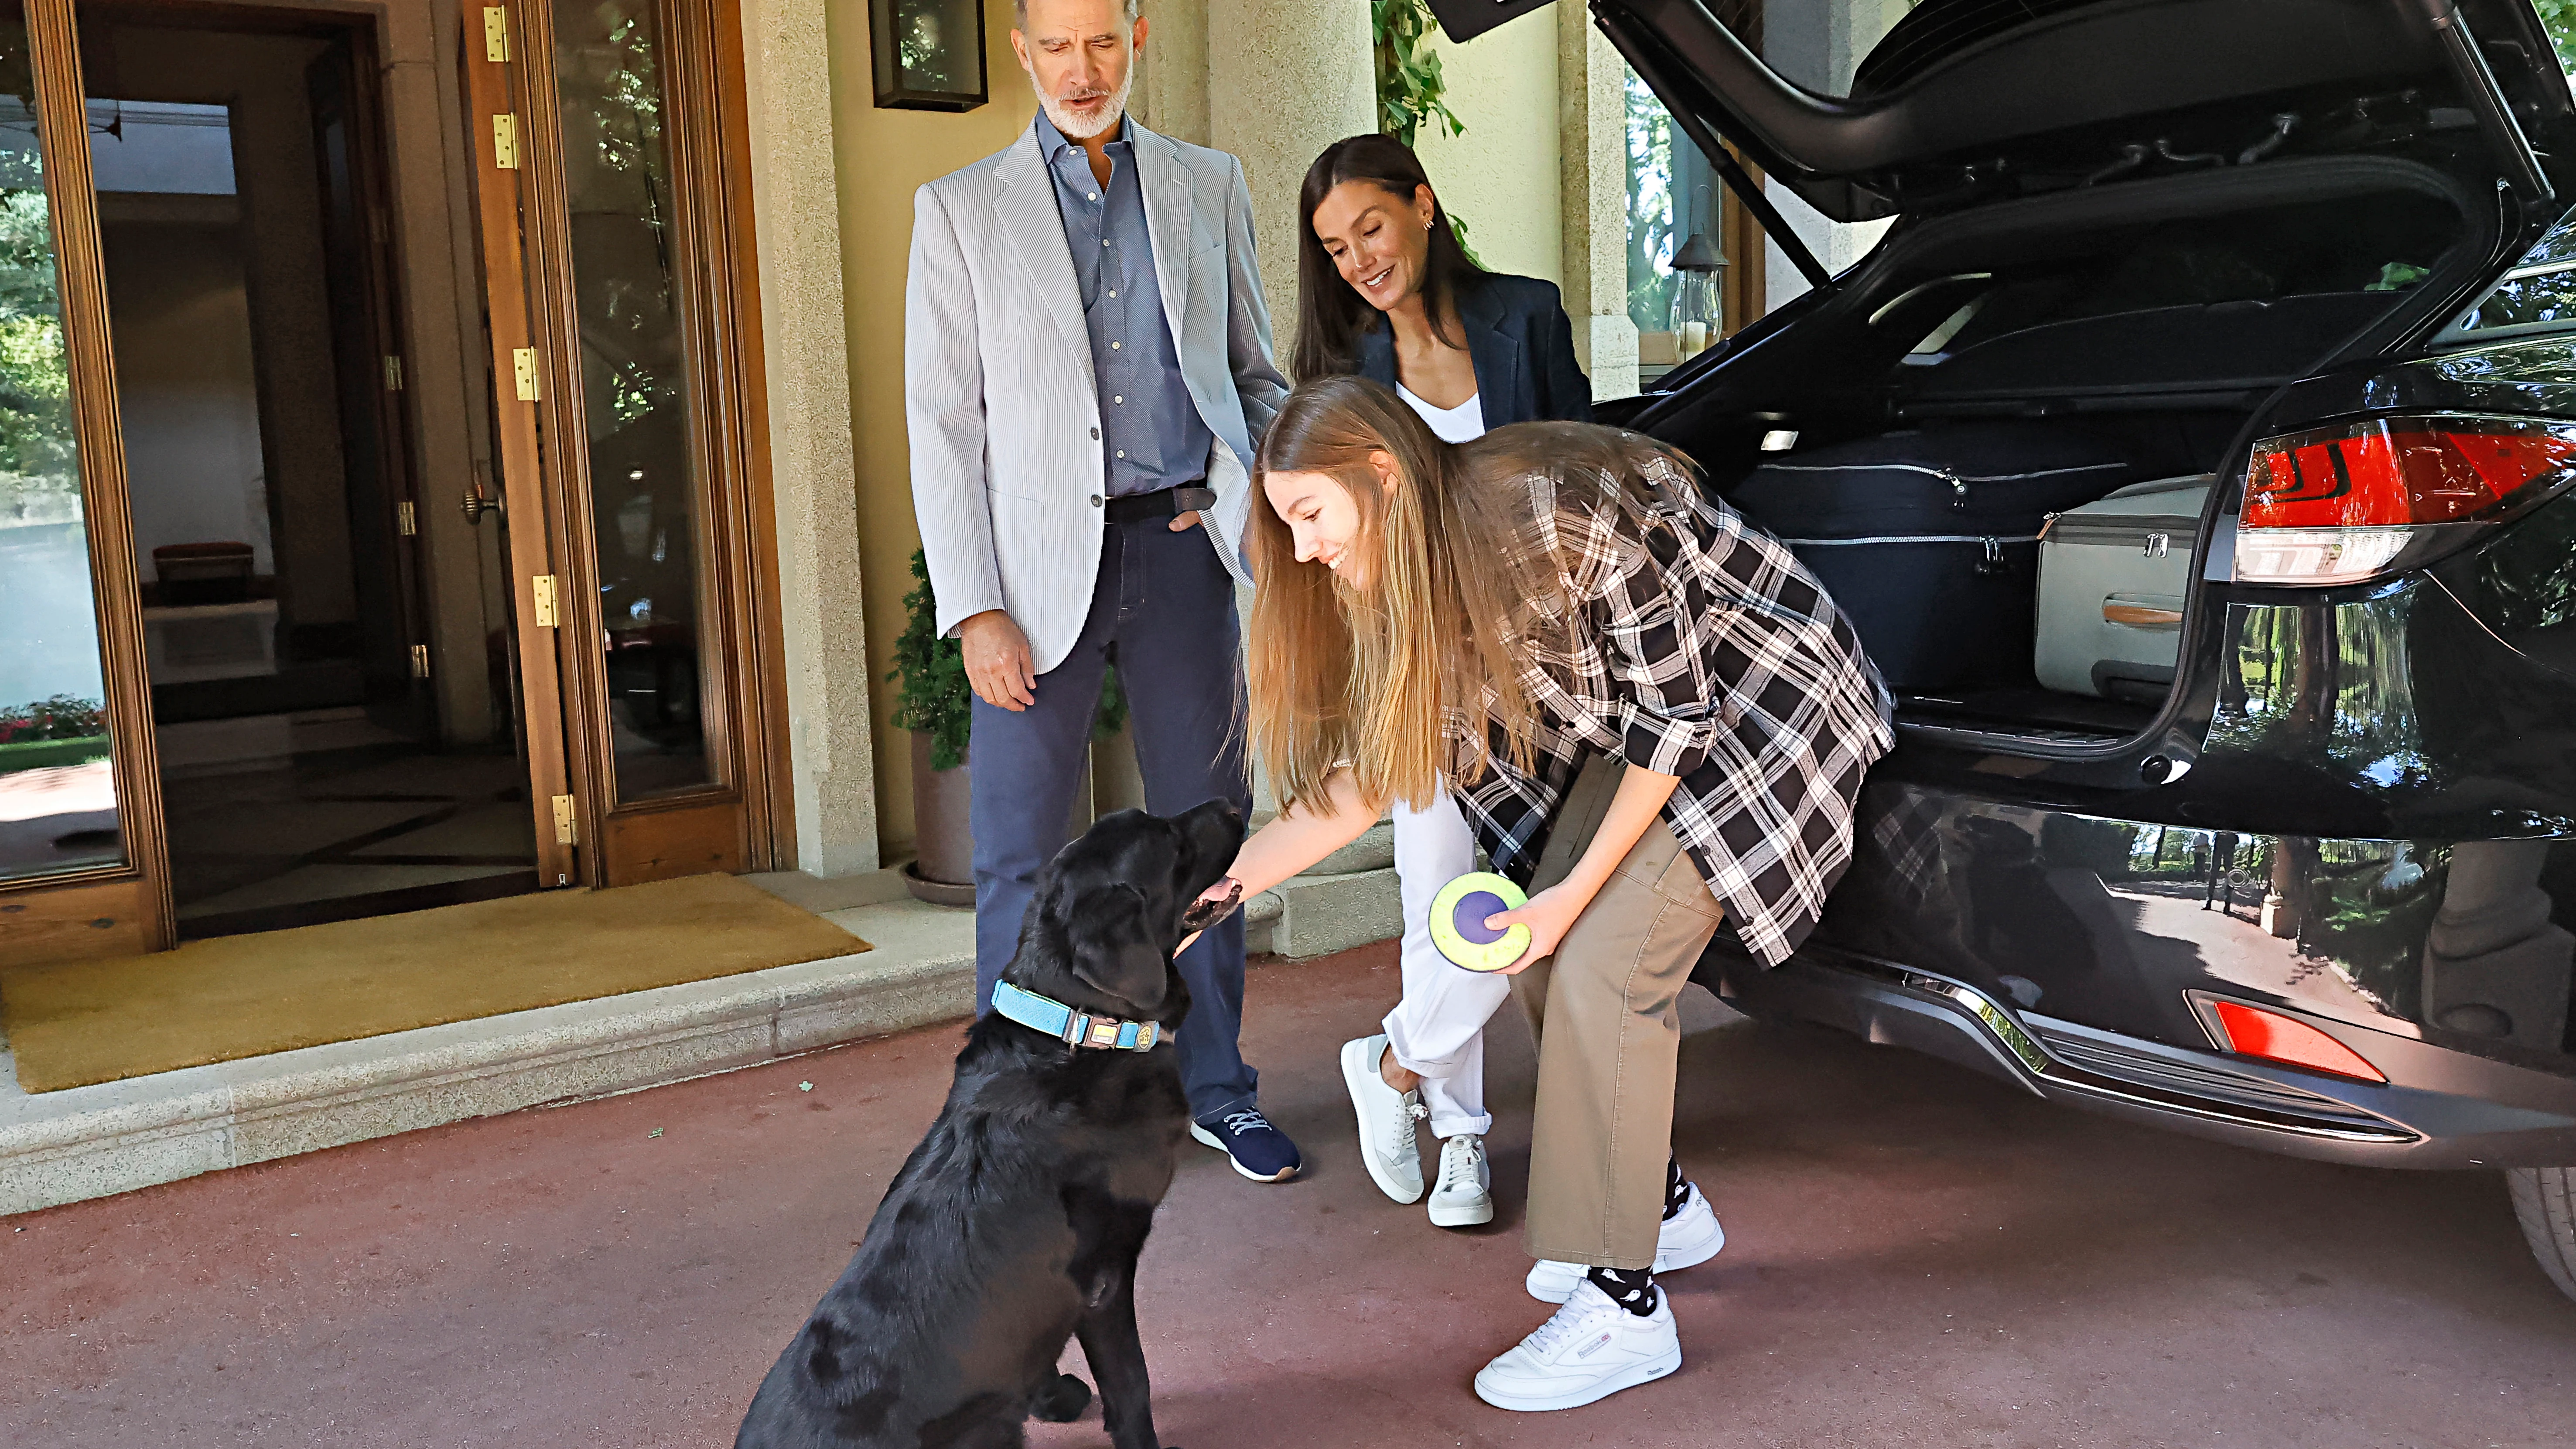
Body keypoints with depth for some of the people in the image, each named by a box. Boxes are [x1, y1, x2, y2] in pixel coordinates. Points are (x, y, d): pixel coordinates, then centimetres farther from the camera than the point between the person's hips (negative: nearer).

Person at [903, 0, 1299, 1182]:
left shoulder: (1209, 187, 13)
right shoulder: (960, 209, 6)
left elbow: (1256, 373, 17)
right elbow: (942, 423, 1)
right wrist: (975, 609, -8)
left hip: (1184, 547, 2)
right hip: (1040, 559, -2)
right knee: (1019, 854, 0)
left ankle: (1215, 1089, 22)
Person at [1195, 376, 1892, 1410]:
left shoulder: (1562, 512, -31)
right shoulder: (1406, 580, -6)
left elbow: (1676, 714, -23)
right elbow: (1370, 770, -1)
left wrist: (1574, 893, -19)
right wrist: (1226, 877, -10)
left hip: (1758, 701, -8)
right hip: (1639, 723, 8)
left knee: (1604, 966, -17)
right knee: (1538, 961, 2)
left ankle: (1624, 1307, -6)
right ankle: (1659, 1206, 23)